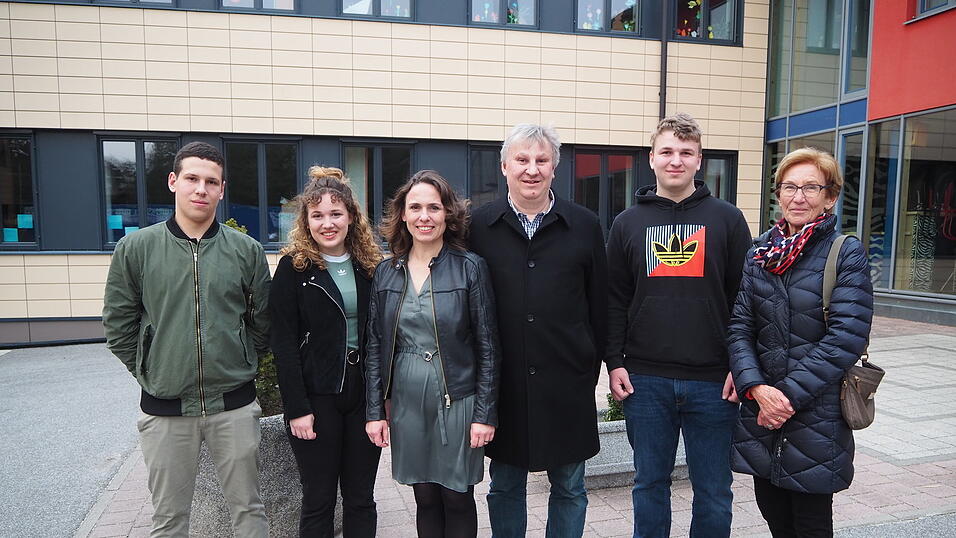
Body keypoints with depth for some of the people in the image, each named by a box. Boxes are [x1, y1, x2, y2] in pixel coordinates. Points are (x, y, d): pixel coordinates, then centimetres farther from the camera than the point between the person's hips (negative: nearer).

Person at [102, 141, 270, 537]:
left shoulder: (247, 250, -2)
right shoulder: (135, 249, -3)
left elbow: (262, 321, 7)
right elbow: (118, 326, 4)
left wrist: (239, 367, 6)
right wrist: (151, 374, 3)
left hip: (234, 405, 0)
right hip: (164, 409, 0)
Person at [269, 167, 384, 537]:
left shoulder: (371, 264, 5)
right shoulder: (293, 267, -4)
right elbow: (283, 343, -8)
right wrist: (297, 408, -12)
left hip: (364, 394, 3)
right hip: (316, 397, -3)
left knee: (361, 498, 13)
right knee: (318, 500, 9)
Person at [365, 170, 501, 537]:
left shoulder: (470, 268, -8)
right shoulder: (386, 273, 3)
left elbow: (487, 347, -7)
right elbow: (376, 347, 7)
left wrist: (485, 413, -9)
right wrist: (375, 411, 4)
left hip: (457, 402, -3)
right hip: (407, 405, 3)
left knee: (457, 499, 10)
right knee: (425, 499, 15)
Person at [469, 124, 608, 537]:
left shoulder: (585, 226, 1)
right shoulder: (479, 226, 0)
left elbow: (599, 306, 5)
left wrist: (592, 367, 3)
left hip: (567, 382, 0)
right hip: (502, 381, 0)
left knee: (569, 487, 15)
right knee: (505, 486, 16)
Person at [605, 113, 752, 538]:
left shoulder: (727, 220, 4)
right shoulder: (628, 223, 7)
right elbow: (614, 300, 6)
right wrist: (615, 362, -1)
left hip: (713, 381, 0)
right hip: (645, 379, 1)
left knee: (714, 493, 11)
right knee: (649, 485, 14)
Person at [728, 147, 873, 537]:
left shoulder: (847, 253, -6)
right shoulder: (759, 252, 6)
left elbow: (847, 336, -15)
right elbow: (739, 325, 0)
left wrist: (790, 393, -18)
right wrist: (756, 387, -14)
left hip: (817, 415, -4)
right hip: (760, 415, 4)